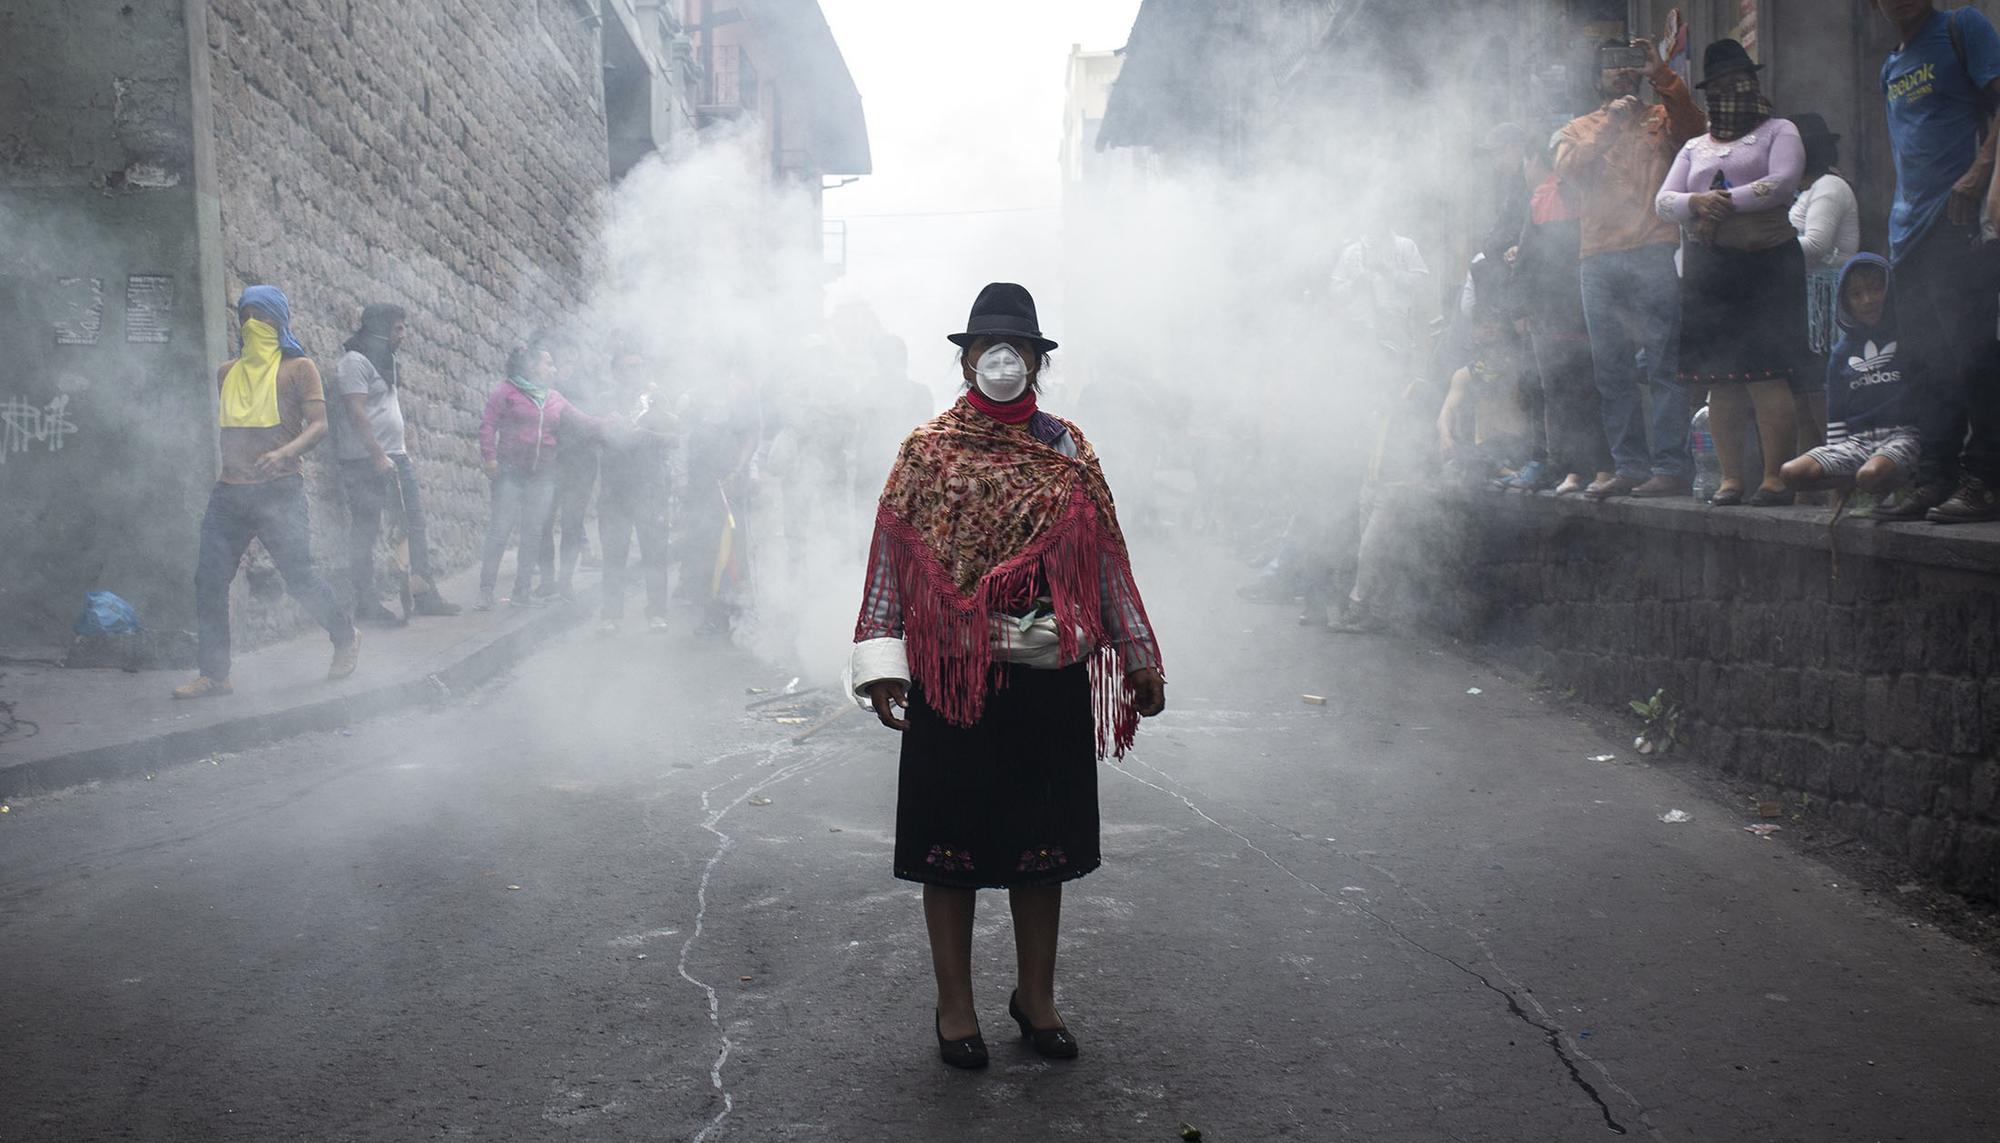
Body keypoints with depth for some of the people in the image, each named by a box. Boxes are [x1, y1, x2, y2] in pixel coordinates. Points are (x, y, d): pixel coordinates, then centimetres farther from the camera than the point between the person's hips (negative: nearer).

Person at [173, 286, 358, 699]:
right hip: (229, 491, 5)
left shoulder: (298, 368, 3)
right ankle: (214, 675, 5)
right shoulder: (227, 374, 18)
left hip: (279, 489, -5)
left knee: (299, 576, -6)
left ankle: (346, 639, 19)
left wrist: (285, 453, -23)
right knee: (209, 580, -1)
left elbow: (318, 424, -6)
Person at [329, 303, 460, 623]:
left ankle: (426, 596, 11)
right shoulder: (353, 363, -9)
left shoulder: (386, 363, 19)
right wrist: (378, 456, -22)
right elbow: (356, 413, -18)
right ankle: (366, 606, 1)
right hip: (367, 461, -9)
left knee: (416, 524, 7)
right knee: (365, 533, -4)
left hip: (394, 456, 9)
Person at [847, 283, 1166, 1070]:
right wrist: (882, 660, -9)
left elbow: (1103, 557, 10)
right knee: (949, 837, 6)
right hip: (952, 674, -2)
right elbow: (893, 556, -1)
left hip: (1050, 678, 2)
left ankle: (1036, 995, 27)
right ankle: (954, 1003, 21)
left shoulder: (1067, 452, 8)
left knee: (1044, 836, 10)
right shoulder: (927, 450, 2)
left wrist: (1139, 656, 9)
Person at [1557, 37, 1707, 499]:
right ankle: (1629, 467, 7)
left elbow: (1694, 128, -5)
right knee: (1612, 371, 2)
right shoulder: (1579, 129, 21)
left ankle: (1672, 467, -10)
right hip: (1598, 260, 3)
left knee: (1663, 365, -9)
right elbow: (1569, 170, 3)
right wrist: (1609, 126, -3)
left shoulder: (1660, 119, 16)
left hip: (1654, 254, -3)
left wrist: (1662, 76, -11)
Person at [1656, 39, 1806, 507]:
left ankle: (1776, 476, -11)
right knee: (1719, 380, 0)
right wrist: (1697, 203, -11)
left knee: (1766, 375, -12)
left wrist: (1726, 202, -13)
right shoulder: (1695, 147, 21)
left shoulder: (1778, 131, 9)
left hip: (1765, 263, -4)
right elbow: (1664, 200, 9)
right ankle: (1731, 477, 5)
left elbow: (1784, 182, -9)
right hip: (1707, 270, 4)